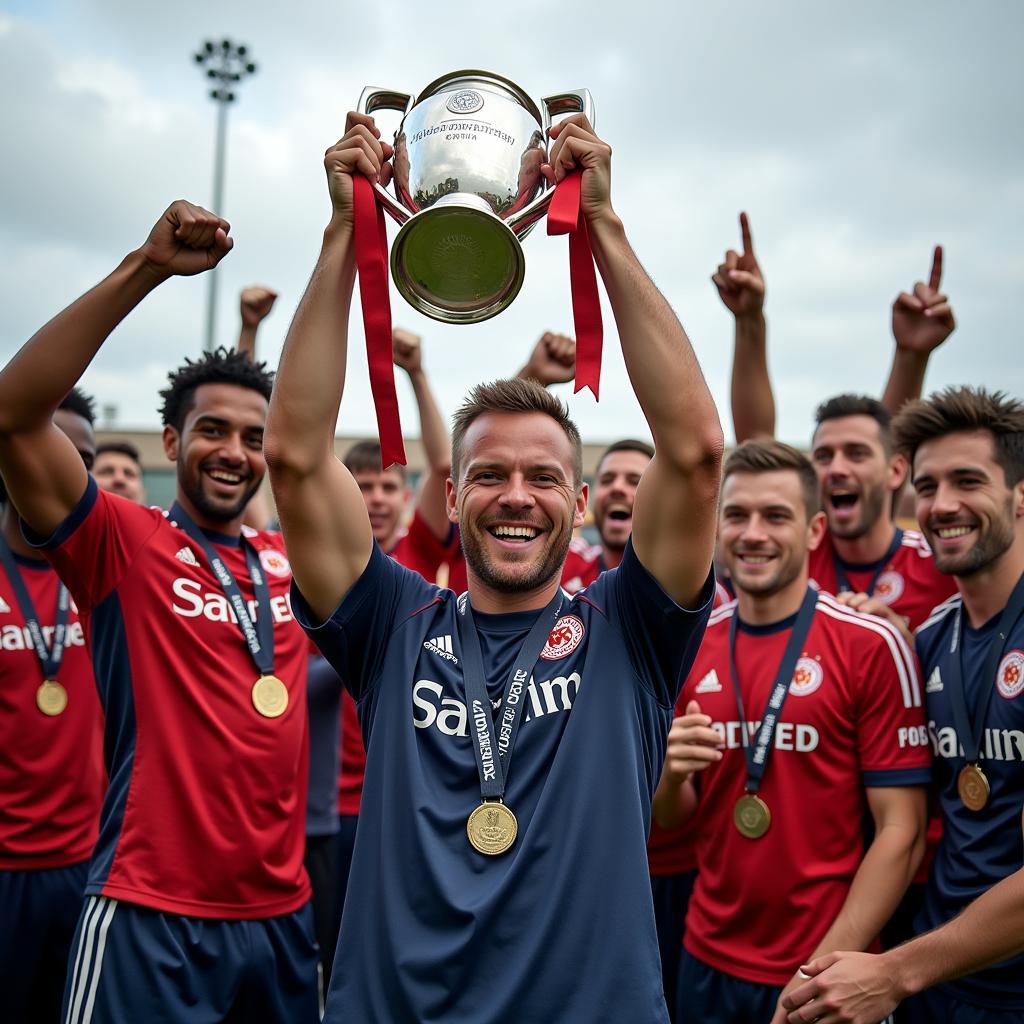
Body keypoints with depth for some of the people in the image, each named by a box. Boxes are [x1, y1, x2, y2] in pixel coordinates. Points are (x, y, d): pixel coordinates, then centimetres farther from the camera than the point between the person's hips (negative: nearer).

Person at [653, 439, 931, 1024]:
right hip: (707, 961, 4)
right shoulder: (689, 647, 1)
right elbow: (672, 819, 9)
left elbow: (902, 831, -12)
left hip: (820, 974, -4)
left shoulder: (872, 646, -12)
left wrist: (826, 969, -16)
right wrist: (671, 775, -13)